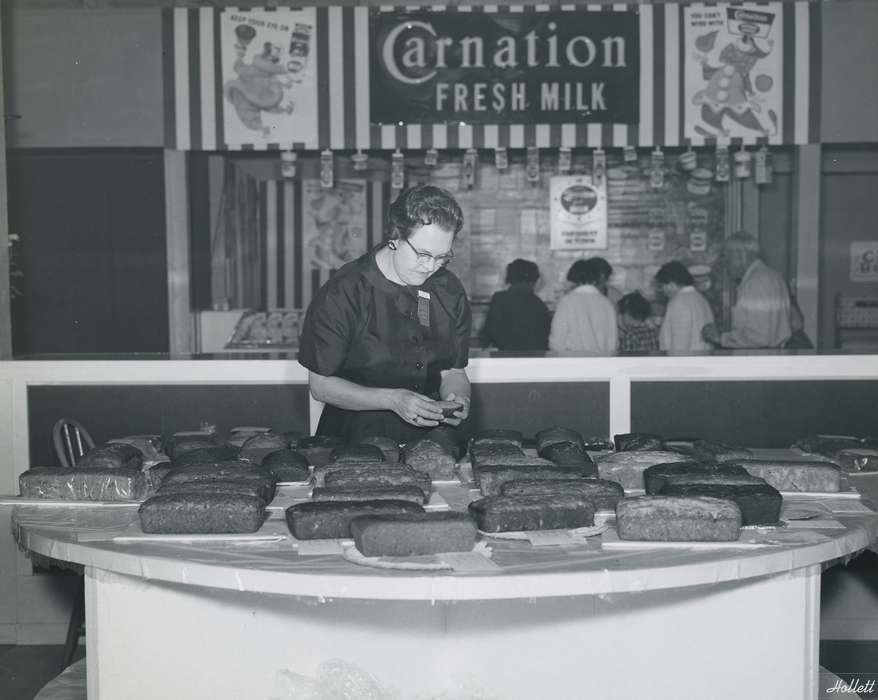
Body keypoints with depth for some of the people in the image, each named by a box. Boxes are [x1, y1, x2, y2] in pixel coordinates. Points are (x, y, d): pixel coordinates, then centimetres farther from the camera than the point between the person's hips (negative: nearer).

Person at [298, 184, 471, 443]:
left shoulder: (450, 291, 5)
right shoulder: (342, 293, -11)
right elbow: (320, 384, -7)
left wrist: (456, 396, -10)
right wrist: (393, 400, -18)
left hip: (426, 440, 4)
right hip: (355, 439, -3)